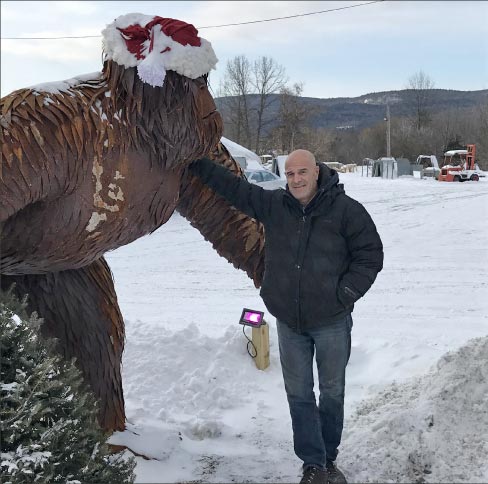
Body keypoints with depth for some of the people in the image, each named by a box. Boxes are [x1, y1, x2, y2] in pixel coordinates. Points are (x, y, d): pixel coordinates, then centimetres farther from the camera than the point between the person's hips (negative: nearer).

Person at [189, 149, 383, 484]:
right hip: (289, 321, 3)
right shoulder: (273, 204, -1)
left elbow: (370, 255, -4)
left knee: (332, 392, 13)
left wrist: (345, 294, -12)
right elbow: (233, 187, 8)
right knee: (299, 394, 8)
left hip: (332, 321, -2)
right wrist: (194, 162, 8)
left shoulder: (346, 209, -10)